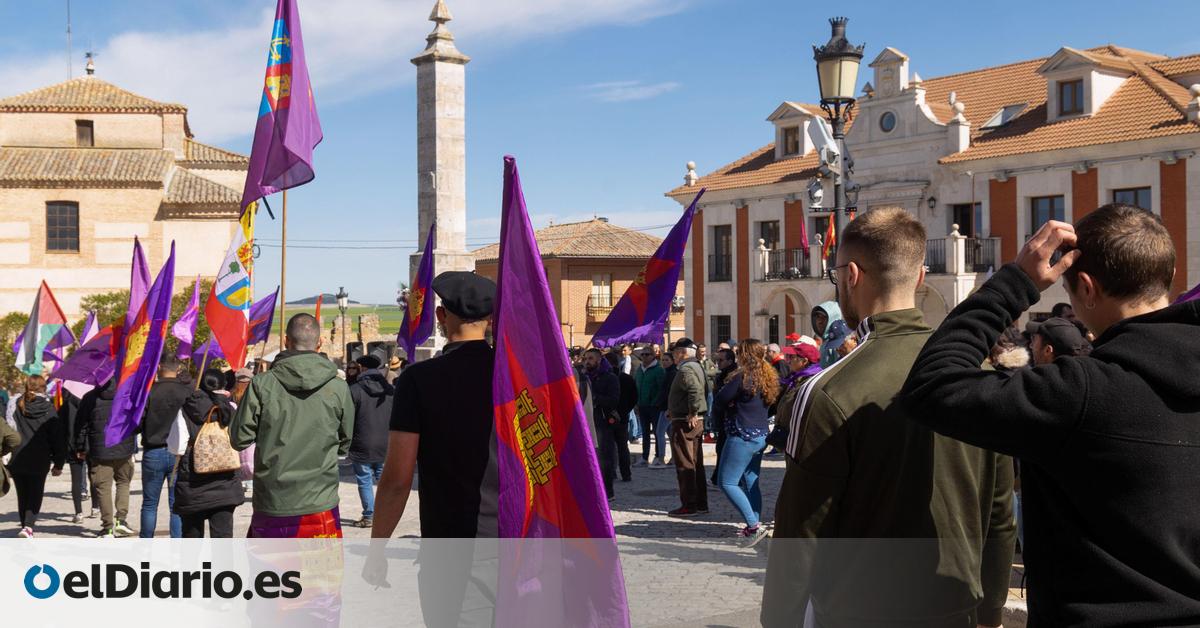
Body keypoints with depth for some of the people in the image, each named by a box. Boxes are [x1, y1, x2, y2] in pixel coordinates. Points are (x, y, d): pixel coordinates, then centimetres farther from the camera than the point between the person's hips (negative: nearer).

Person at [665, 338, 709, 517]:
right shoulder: (697, 367, 15)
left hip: (684, 422, -10)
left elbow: (695, 390, -33)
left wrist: (692, 413, -24)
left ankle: (689, 506, -1)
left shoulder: (685, 370, -16)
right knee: (696, 464, 14)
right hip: (698, 421, 10)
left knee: (685, 465, -4)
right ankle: (701, 504, 19)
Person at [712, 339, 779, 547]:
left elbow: (720, 400, -14)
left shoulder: (743, 376, -17)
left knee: (727, 482, -4)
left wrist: (719, 414, 7)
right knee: (751, 482, 14)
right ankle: (754, 526, 17)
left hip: (742, 436, -9)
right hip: (761, 435, 9)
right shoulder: (768, 377, 9)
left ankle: (754, 526, -11)